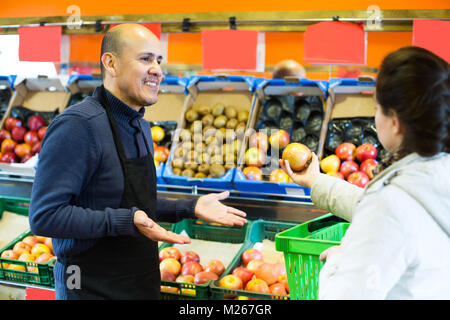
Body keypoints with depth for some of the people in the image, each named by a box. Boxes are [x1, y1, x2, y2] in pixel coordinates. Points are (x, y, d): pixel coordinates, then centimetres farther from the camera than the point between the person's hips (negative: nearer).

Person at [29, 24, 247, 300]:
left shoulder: (140, 126, 10)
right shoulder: (77, 125, -20)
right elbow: (44, 216, -26)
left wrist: (191, 208, 7)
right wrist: (127, 221, -31)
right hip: (93, 288, -8)